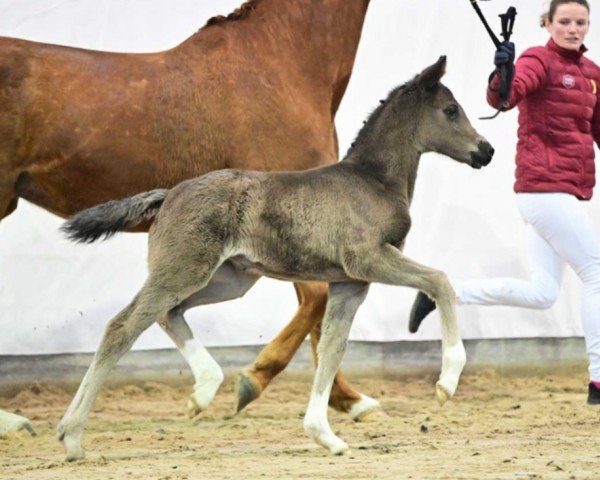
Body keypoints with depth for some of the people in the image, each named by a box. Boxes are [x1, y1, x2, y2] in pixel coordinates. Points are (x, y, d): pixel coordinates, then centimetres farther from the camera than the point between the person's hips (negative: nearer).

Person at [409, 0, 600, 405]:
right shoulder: (539, 60, -9)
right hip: (545, 187, -8)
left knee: (541, 294, 9)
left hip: (567, 194, 8)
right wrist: (502, 73, -49)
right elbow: (503, 98, -27)